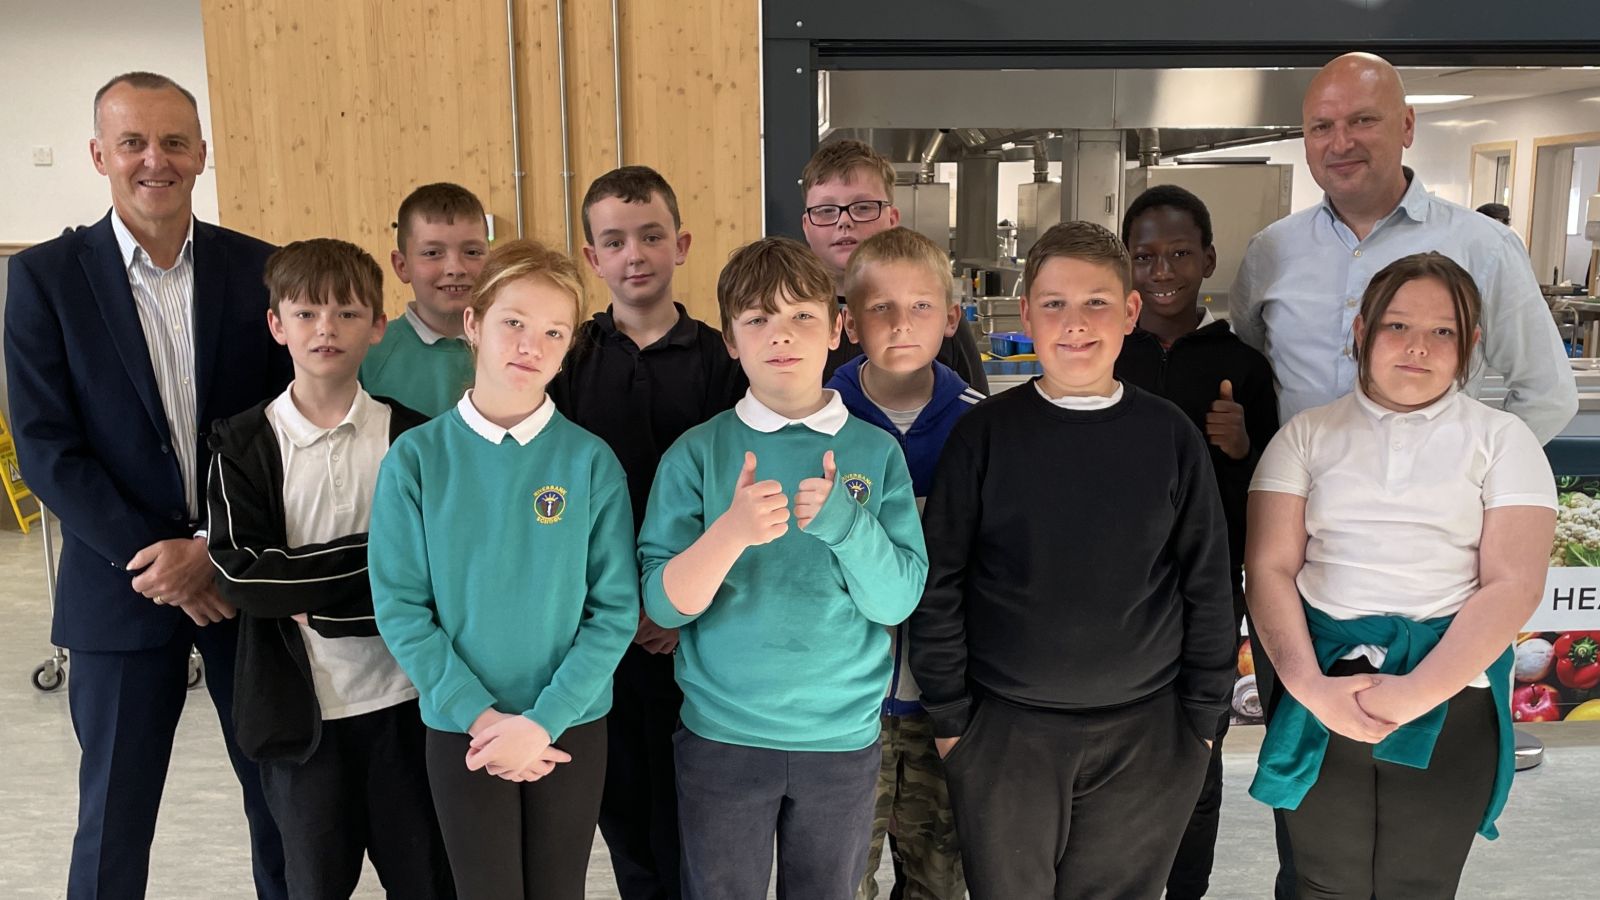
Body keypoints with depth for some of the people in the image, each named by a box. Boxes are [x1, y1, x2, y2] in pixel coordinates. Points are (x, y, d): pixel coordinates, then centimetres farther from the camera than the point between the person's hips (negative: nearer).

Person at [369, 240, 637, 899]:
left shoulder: (590, 461, -7)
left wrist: (544, 721, -14)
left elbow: (615, 610, -8)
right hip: (461, 729, 0)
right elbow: (400, 606, -7)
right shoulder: (416, 458, -7)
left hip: (571, 727, 1)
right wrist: (479, 715, -14)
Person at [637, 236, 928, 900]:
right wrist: (731, 531, -30)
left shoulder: (877, 453, -3)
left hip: (843, 734, 1)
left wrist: (845, 520, -25)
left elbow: (897, 601, -8)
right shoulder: (697, 453, -6)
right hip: (721, 734, -1)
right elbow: (663, 604, -12)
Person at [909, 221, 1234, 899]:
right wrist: (949, 716, -3)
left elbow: (1207, 585, 4)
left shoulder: (1171, 437, -1)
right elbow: (939, 585, -3)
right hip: (1005, 732, -1)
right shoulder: (985, 433, -6)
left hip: (1146, 735, 1)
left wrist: (1202, 717, 4)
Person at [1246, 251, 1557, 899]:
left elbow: (1513, 584, -5)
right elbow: (1270, 568, -1)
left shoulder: (1502, 440, 4)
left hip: (1450, 696, 0)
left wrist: (1416, 693, -16)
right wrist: (1308, 686, -15)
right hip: (1320, 695, 1)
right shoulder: (1308, 434, 6)